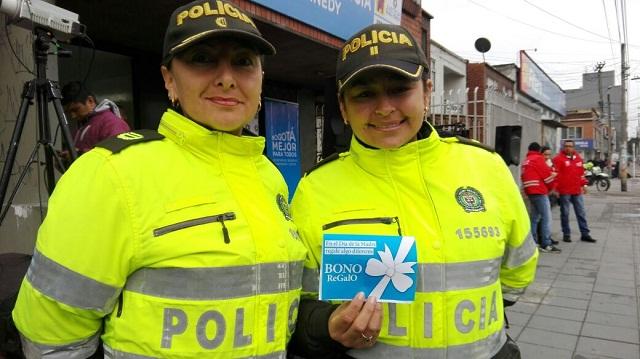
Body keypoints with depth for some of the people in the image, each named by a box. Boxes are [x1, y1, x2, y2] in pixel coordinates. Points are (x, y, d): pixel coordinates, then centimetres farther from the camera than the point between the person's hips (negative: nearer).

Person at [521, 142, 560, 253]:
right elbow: (547, 174, -7)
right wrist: (551, 187, 9)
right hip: (540, 191, -9)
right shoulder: (538, 159, -6)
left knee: (535, 217, 13)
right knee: (546, 217, -8)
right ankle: (546, 244, -10)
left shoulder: (525, 161, 18)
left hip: (530, 192, 9)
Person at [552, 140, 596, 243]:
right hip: (564, 191, -5)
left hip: (577, 191, 5)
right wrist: (555, 188, -15)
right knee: (565, 213, 3)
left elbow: (581, 172, 20)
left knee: (581, 213, 9)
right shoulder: (558, 158, -6)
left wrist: (584, 184, 16)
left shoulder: (578, 158, 12)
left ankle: (585, 234, 16)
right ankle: (566, 234, 12)